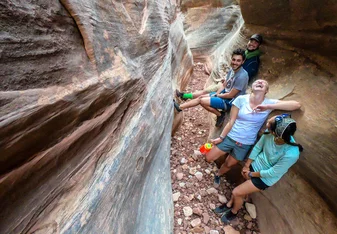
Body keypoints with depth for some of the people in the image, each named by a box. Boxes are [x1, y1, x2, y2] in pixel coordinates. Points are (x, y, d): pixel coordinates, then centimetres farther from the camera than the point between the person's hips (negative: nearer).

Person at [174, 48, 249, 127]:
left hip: (229, 102, -9)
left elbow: (231, 95, -24)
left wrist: (216, 95, -10)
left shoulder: (242, 76, -28)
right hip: (224, 94, 9)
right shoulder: (232, 70, 0)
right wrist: (215, 94, -5)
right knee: (200, 97, 8)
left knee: (202, 101, -12)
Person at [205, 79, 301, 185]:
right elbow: (231, 122, -9)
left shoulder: (269, 103, -11)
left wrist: (268, 107, -30)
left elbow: (297, 105, -22)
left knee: (229, 164, 19)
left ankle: (218, 175, 53)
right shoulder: (241, 99, -13)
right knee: (209, 158, 4)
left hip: (246, 144, 1)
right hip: (230, 137, 0)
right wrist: (221, 137, -7)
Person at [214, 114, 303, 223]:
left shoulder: (291, 154, -38)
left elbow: (272, 173, -23)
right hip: (255, 164, 4)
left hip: (265, 178, -4)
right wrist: (246, 165, 2)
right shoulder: (270, 133, -25)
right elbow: (257, 147, -6)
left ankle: (234, 212, 36)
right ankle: (229, 204, 50)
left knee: (236, 192, 3)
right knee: (241, 188, 21)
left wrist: (251, 174, -11)